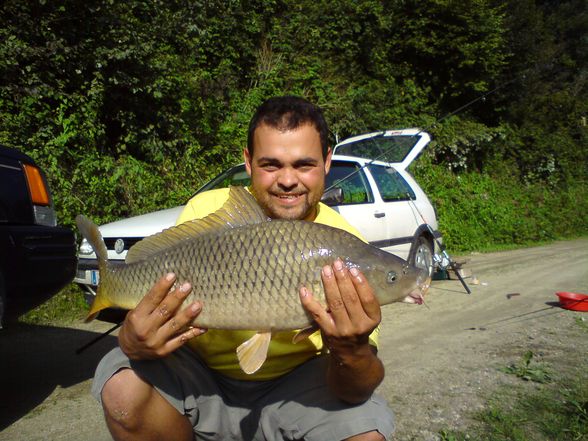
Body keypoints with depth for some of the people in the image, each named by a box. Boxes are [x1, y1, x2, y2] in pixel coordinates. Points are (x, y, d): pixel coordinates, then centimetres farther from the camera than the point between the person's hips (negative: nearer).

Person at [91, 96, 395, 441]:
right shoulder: (207, 211, -14)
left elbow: (358, 388, -19)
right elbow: (162, 306, -15)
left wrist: (352, 351, -43)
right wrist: (135, 341, -39)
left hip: (291, 385, 0)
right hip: (203, 378, 1)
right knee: (123, 383, -26)